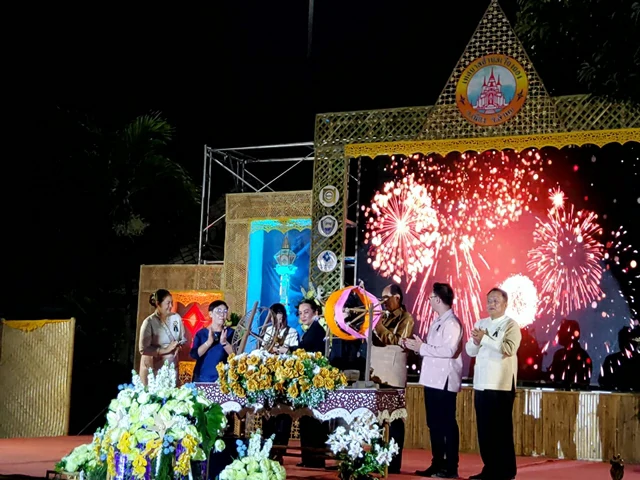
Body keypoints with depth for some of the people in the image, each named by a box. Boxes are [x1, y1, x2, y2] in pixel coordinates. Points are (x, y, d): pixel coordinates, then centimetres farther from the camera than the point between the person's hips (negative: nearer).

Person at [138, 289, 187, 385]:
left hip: (171, 367, 4)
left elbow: (183, 339, 10)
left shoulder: (176, 318, 0)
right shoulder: (149, 322, -14)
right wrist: (165, 350, -20)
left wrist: (179, 346, -12)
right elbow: (143, 349, -16)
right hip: (153, 369, -4)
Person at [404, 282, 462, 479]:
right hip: (432, 379, 10)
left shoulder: (451, 323, -14)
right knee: (434, 423, 13)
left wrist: (422, 348, -17)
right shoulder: (438, 321, 16)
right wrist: (418, 346, 2)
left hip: (444, 381, -10)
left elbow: (448, 350, -25)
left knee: (447, 424, -4)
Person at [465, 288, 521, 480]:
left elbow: (509, 348, -20)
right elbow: (470, 350, 12)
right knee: (484, 429, 8)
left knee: (501, 429, -2)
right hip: (482, 383, 6)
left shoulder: (511, 325, -4)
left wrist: (484, 338, -18)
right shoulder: (480, 324, 15)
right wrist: (476, 341, -9)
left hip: (501, 385, -6)